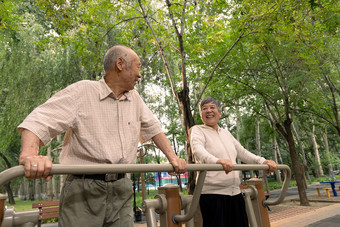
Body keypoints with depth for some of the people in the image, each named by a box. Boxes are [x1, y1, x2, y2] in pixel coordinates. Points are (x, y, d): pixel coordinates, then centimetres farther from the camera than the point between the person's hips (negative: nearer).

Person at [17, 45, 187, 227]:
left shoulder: (135, 99, 13)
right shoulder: (81, 91, -5)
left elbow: (153, 128, 20)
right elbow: (38, 121, -14)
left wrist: (172, 157, 9)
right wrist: (29, 155, -33)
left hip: (121, 190, 5)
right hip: (84, 190, -4)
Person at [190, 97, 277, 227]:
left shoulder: (226, 133, 18)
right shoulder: (197, 130, -2)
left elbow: (242, 152, 19)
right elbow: (198, 150, -22)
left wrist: (263, 161, 2)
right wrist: (217, 161, -41)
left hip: (235, 192, 6)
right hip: (212, 193, -6)